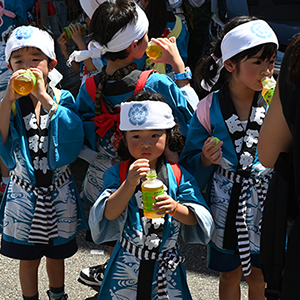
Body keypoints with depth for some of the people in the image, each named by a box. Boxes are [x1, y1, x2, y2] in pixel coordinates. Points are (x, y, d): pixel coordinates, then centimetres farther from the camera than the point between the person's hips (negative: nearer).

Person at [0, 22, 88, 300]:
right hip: (24, 191, 0)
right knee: (28, 257, 14)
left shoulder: (62, 99, -7)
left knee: (56, 254, 19)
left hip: (59, 191, 0)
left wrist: (44, 97, -31)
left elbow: (72, 136, -26)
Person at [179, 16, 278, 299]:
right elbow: (190, 165, -3)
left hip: (266, 204, 1)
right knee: (229, 275, 20)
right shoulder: (209, 108, -11)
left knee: (259, 276, 19)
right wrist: (205, 160, -24)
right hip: (226, 206, 0)